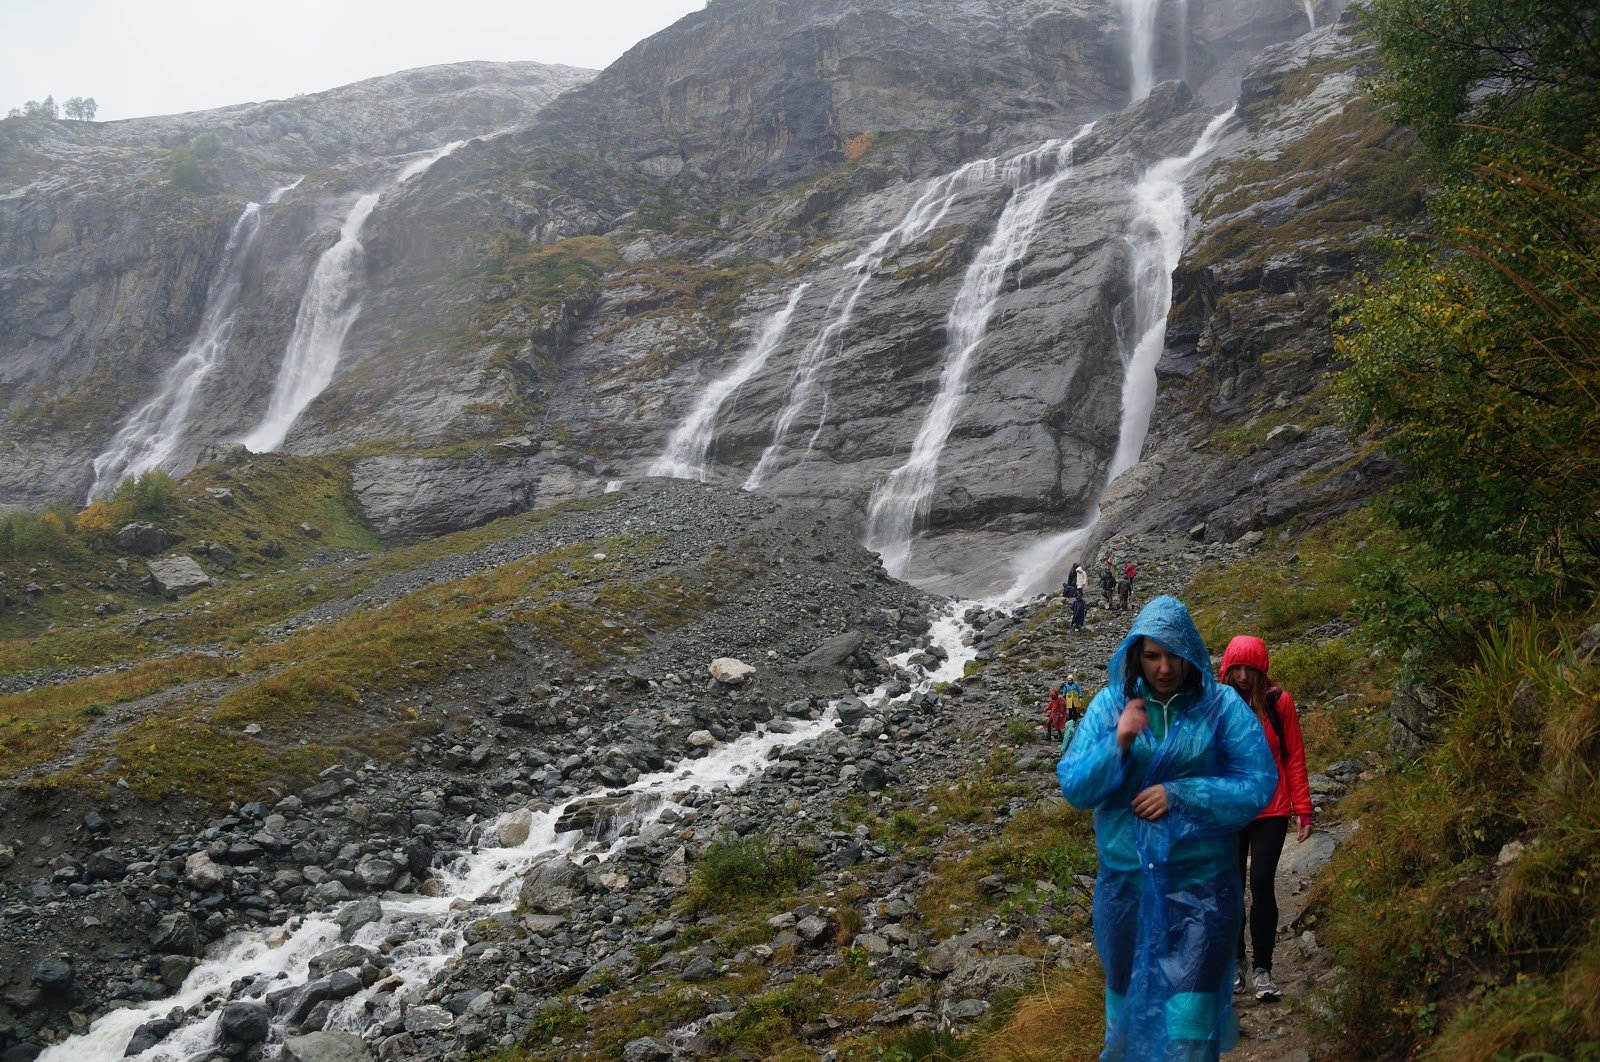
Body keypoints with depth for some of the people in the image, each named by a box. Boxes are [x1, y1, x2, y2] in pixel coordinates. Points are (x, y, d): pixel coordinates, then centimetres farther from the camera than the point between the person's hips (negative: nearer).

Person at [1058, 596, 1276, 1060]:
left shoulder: (1222, 705, -7)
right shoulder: (1110, 704, -2)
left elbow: (1259, 784, -11)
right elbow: (1073, 787, -5)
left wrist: (1177, 794, -18)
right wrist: (1118, 743, -21)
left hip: (1201, 884, -2)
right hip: (1126, 882, 2)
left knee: (1188, 1022, 1)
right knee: (1130, 1001, 19)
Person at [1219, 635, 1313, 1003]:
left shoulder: (1279, 702, -4)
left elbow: (1294, 758, 1)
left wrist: (1302, 809, -2)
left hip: (1271, 810, -1)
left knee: (1262, 885, -6)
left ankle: (1263, 969, 6)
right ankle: (1236, 963, 24)